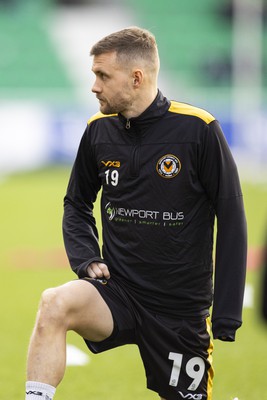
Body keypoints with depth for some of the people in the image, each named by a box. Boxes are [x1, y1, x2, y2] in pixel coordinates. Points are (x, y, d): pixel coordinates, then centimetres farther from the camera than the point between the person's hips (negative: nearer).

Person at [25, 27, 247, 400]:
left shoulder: (198, 130, -10)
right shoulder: (99, 130, 2)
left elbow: (232, 222, -5)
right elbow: (77, 205, 19)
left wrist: (226, 320, -8)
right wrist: (87, 261, 0)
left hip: (182, 308, -2)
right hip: (118, 292, 2)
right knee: (54, 304, -28)